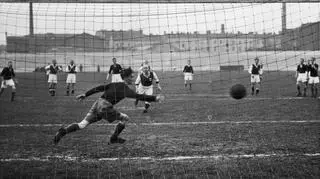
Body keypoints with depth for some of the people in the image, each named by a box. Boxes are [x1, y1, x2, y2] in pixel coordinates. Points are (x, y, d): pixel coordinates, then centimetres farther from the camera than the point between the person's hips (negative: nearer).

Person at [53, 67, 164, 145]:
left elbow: (100, 88, 19)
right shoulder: (125, 89, -3)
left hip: (98, 103, 7)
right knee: (125, 118, 10)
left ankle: (63, 131, -14)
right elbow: (138, 96, -12)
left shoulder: (115, 85, 20)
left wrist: (85, 94, 22)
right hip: (105, 107, -7)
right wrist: (155, 98, -10)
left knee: (82, 124, 3)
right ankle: (114, 138, 17)